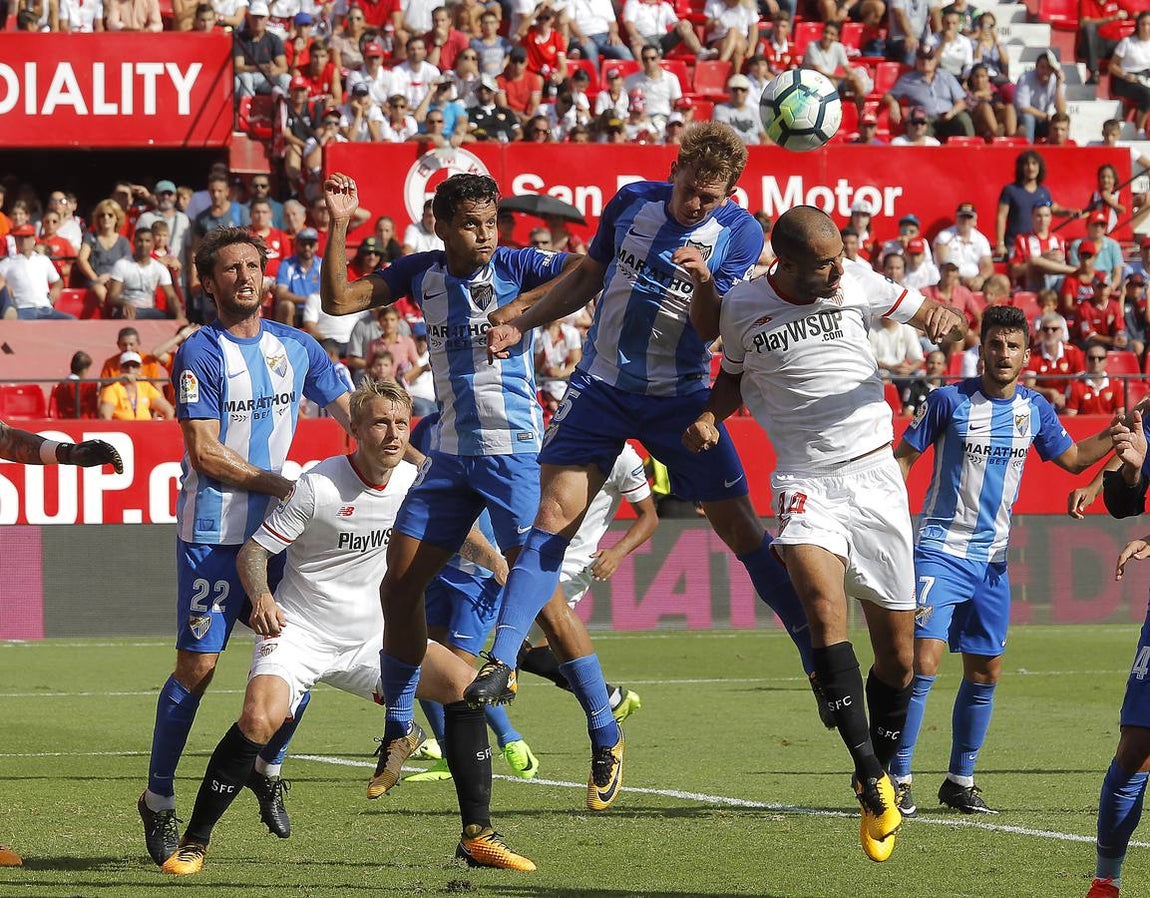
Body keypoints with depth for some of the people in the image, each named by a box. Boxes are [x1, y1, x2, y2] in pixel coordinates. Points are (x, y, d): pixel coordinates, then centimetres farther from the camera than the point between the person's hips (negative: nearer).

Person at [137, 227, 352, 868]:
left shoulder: (296, 347, 9)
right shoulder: (200, 353, -8)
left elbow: (354, 416, 13)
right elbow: (205, 453, -12)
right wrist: (283, 485, -12)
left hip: (278, 529, 5)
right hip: (213, 532, -5)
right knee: (198, 668, -6)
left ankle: (267, 768, 25)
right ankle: (159, 799, 7)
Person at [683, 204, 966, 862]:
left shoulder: (855, 281, -2)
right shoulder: (742, 307, 0)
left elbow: (923, 311, 8)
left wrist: (946, 321, -15)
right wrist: (709, 415, 0)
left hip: (876, 475, 1)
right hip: (805, 482, -1)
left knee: (898, 651, 3)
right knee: (822, 598, -30)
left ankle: (884, 776, 28)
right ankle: (871, 777, -29)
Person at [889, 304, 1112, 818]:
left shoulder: (1034, 410, 5)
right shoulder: (951, 400, -8)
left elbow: (1073, 458, 20)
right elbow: (905, 456, -1)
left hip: (993, 559, 5)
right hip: (940, 550, -5)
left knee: (985, 671, 8)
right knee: (923, 661, -15)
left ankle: (960, 780, 21)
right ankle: (898, 779, -8)